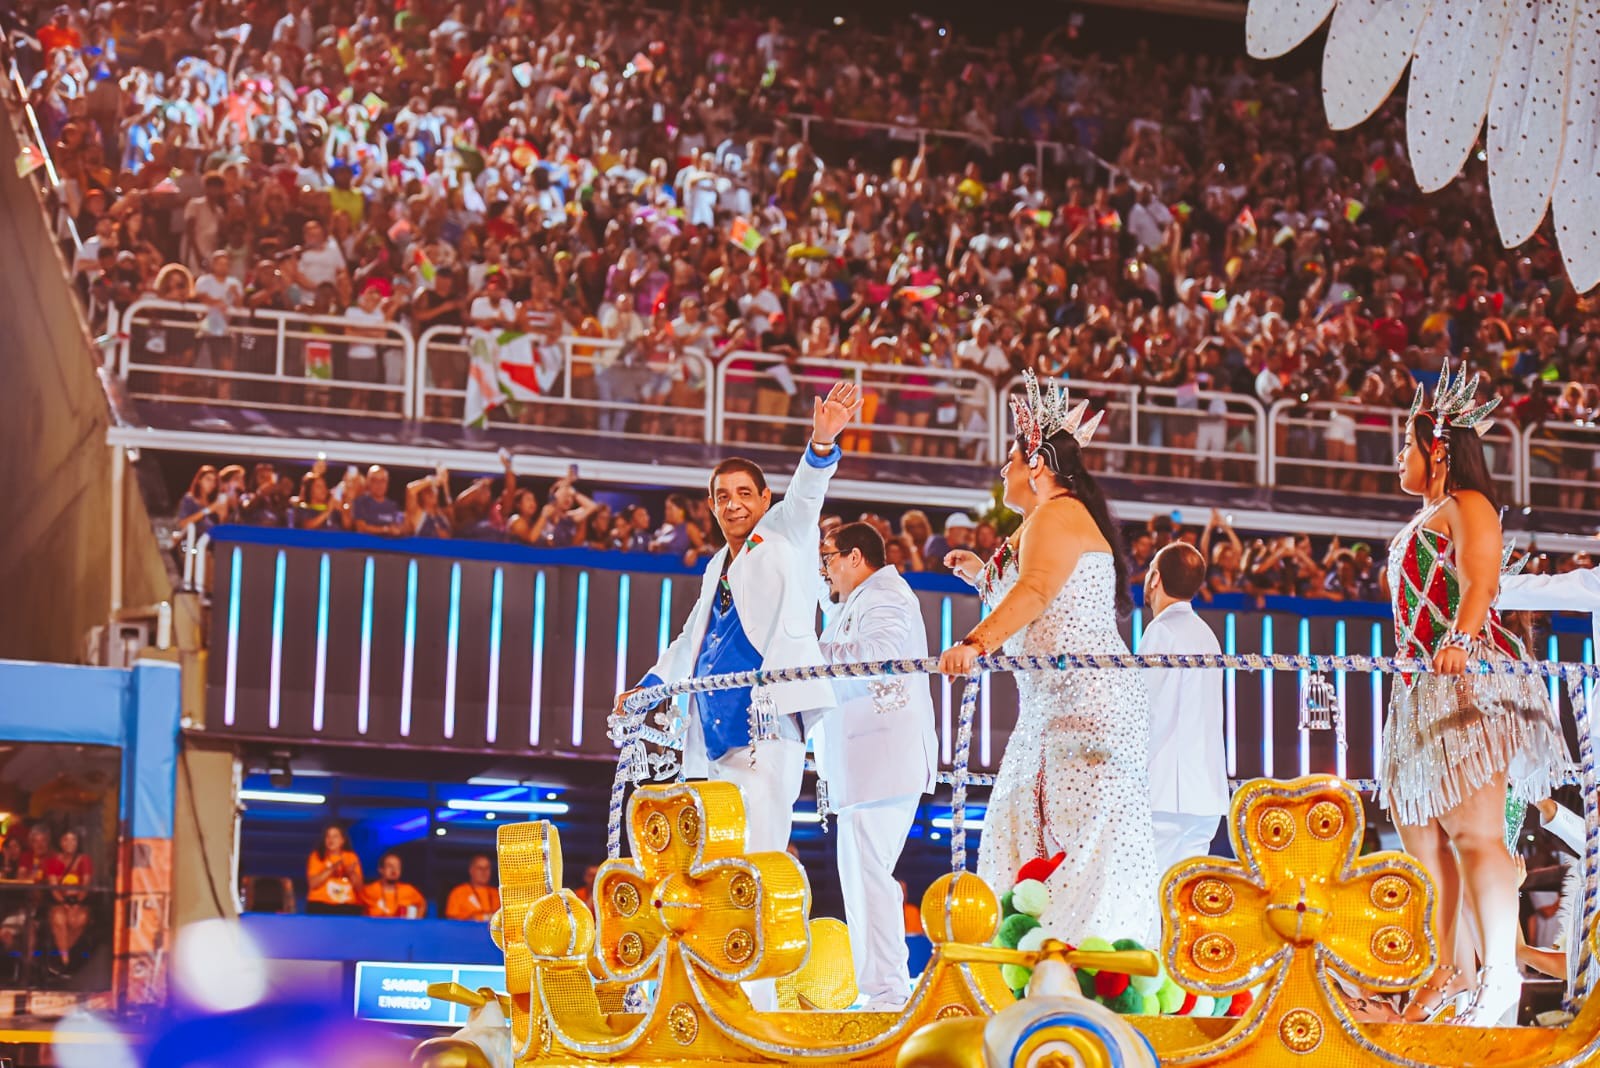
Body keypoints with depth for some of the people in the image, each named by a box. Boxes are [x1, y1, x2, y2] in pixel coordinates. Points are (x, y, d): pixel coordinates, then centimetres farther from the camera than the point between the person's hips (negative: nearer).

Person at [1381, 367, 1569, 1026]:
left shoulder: (1467, 506, -5)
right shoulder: (1424, 521, 24)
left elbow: (1479, 582, -23)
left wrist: (1459, 642, -39)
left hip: (1471, 677, -10)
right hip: (1425, 688, 10)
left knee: (1474, 831, -17)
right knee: (1422, 835, 9)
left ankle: (1501, 977, -20)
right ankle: (1452, 971, 14)